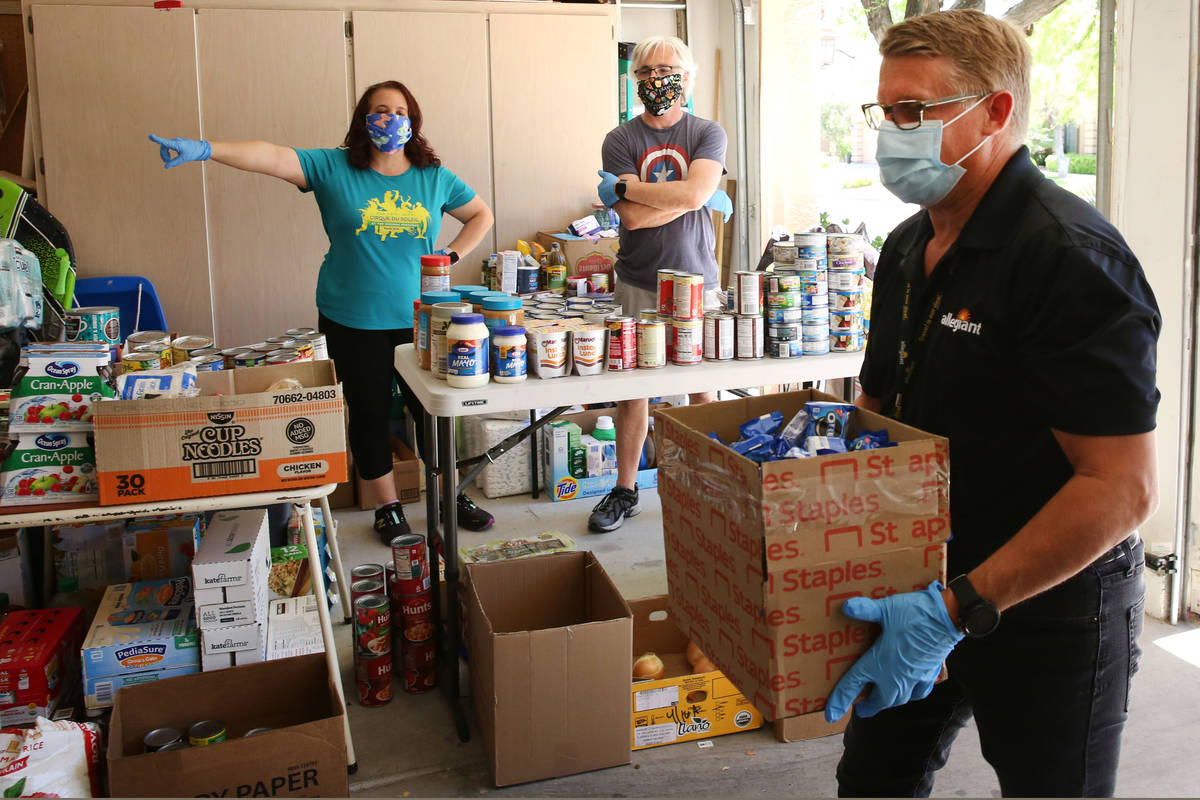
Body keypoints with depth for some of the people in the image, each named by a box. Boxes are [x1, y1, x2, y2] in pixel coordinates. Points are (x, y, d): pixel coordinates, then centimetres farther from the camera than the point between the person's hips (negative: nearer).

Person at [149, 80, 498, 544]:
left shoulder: (434, 177, 3)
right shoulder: (334, 168, -4)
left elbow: (481, 215, 16)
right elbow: (274, 158, -17)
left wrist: (449, 257, 2)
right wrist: (204, 150, -31)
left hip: (418, 318, 2)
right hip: (353, 320, -1)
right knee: (368, 414, 9)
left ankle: (452, 496, 28)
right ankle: (387, 508, 25)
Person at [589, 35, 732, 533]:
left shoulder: (707, 134, 4)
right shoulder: (620, 140, 3)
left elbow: (694, 193, -16)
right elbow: (633, 217, -10)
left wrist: (628, 186, -10)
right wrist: (703, 198, -8)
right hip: (637, 285, 0)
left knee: (703, 390, 2)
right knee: (631, 388, 2)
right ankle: (625, 491, 16)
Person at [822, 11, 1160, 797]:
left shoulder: (1070, 256, -23)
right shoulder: (909, 246, 5)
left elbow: (1122, 488, -27)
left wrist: (960, 608, -30)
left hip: (1048, 614, -7)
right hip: (926, 588, 8)